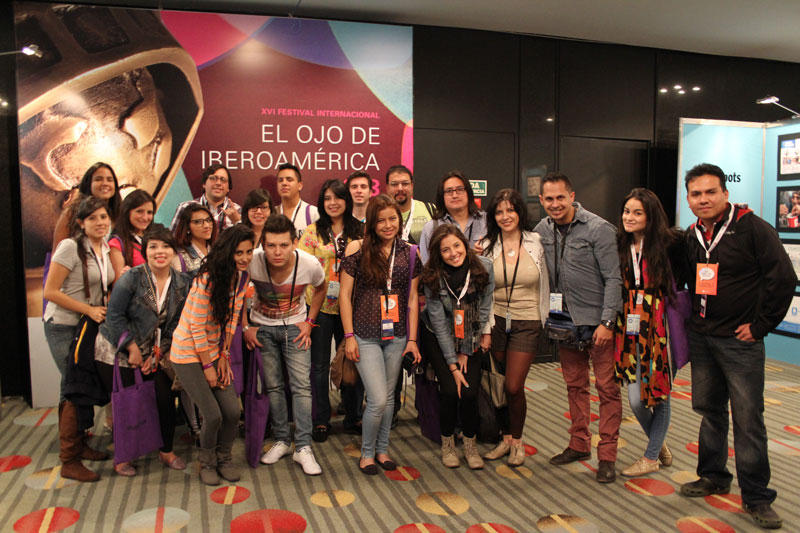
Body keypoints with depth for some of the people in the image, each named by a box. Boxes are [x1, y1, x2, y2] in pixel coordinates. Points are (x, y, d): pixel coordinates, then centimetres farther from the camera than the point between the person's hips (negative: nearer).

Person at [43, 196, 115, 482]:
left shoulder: (105, 248, 6)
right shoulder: (70, 247, -15)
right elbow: (50, 292, -17)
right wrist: (90, 310, -18)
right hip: (64, 327, -7)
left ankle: (79, 445, 28)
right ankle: (69, 461, 5)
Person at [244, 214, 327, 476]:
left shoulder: (310, 264, -23)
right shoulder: (252, 263, -25)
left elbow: (321, 288, 2)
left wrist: (309, 322, -2)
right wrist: (245, 327, -7)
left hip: (295, 326, 0)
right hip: (262, 327, 1)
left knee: (302, 385, -8)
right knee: (273, 386, 4)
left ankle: (303, 447, 1)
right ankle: (282, 441, 20)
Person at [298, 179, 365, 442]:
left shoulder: (360, 230, 6)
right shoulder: (313, 231, 1)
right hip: (320, 305, -1)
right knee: (320, 364, 7)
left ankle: (353, 416, 26)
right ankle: (321, 420, 21)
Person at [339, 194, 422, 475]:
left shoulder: (408, 254, 4)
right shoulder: (358, 249, -6)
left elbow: (412, 298, 7)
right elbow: (345, 294, -4)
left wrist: (412, 339, 4)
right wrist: (349, 336, -7)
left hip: (396, 336, 3)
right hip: (366, 336, -3)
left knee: (389, 396, 13)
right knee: (378, 400, -6)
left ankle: (382, 449, 32)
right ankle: (367, 452, 18)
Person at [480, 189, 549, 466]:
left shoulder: (536, 243, -1)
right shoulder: (486, 246, 1)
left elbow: (545, 284, 6)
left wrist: (545, 318, 6)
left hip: (526, 323, -2)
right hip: (495, 321, 2)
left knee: (514, 387, -4)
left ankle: (517, 441, 20)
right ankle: (505, 438, 29)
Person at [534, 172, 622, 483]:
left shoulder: (598, 229, -11)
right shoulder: (542, 230, 5)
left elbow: (613, 279, -12)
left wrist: (606, 322, -16)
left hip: (597, 321, -5)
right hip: (565, 321, 5)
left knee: (607, 388, 1)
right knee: (575, 385, 14)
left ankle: (607, 455, 9)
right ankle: (579, 444, 27)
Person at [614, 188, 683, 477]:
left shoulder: (669, 245, -8)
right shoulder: (619, 247, 5)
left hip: (660, 329, -3)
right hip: (631, 331, 3)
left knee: (659, 396, 9)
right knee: (635, 399, 4)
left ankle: (651, 457, 28)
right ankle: (659, 443, 33)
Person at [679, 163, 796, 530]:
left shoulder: (752, 228, -11)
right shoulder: (692, 236, 8)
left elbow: (783, 279, -13)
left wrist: (760, 325, -11)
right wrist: (695, 320, 12)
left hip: (740, 340, -6)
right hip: (701, 339, 6)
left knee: (748, 420, -1)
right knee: (709, 410, 15)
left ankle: (756, 497, 11)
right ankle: (713, 477, 30)